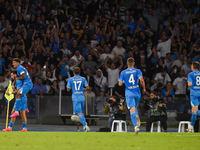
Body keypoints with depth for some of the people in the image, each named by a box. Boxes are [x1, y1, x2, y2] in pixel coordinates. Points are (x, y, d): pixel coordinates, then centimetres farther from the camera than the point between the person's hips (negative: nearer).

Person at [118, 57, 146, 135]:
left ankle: (136, 126, -25)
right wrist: (144, 88, 1)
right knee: (135, 107, 24)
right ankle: (137, 119, -7)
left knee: (132, 109, -9)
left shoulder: (123, 72, 2)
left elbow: (120, 84, -3)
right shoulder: (137, 71, 1)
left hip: (129, 93, -2)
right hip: (137, 92, 2)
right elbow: (141, 80, -13)